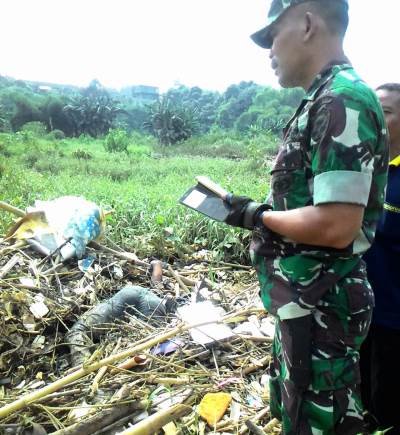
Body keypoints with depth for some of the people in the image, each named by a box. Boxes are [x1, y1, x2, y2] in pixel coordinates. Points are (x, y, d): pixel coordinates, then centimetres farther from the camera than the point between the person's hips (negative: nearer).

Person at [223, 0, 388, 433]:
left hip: (319, 307, -10)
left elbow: (337, 226, -28)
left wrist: (257, 216, -15)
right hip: (304, 301, 10)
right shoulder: (323, 102, 11)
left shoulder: (342, 102, -19)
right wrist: (261, 212, 5)